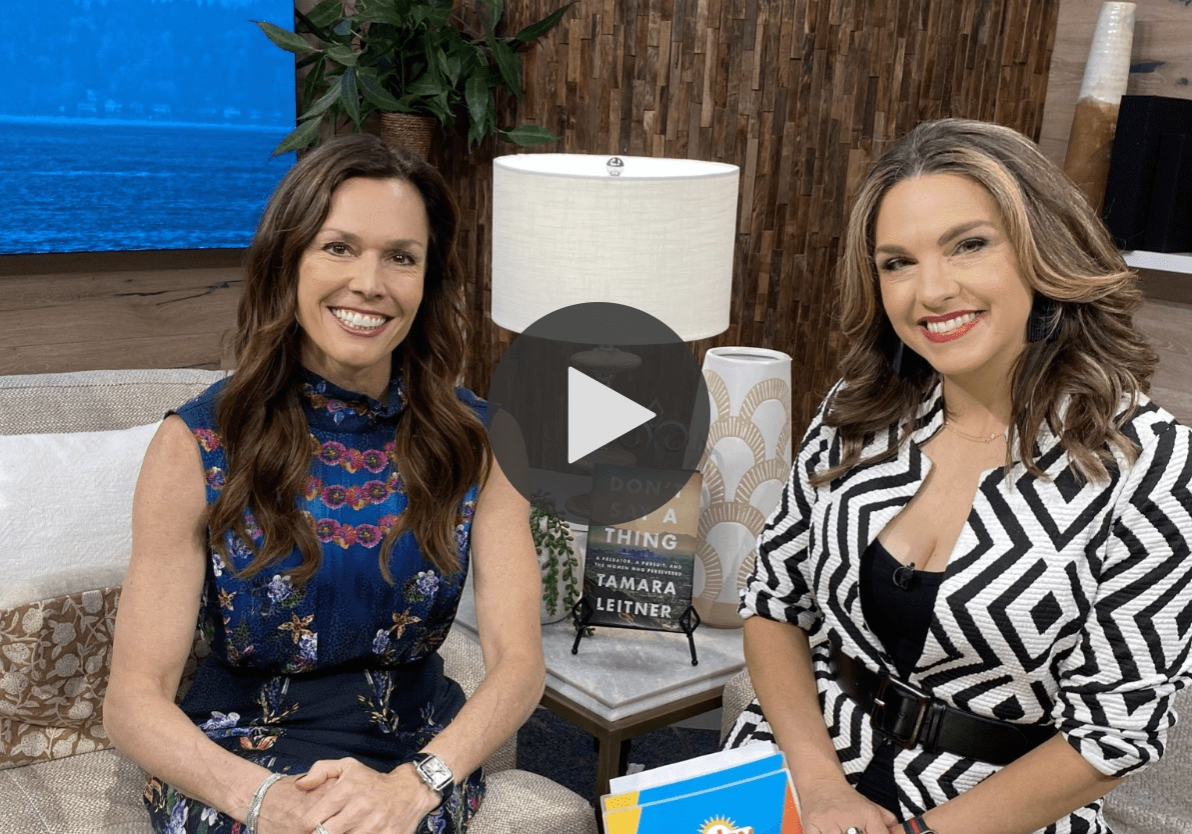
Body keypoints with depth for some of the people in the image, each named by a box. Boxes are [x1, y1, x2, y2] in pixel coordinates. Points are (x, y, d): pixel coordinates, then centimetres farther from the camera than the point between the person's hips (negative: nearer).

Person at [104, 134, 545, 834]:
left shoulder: (476, 438, -3)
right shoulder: (197, 447, -7)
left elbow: (518, 660, -9)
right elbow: (134, 697, -9)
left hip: (417, 756, 1)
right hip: (236, 767, 0)